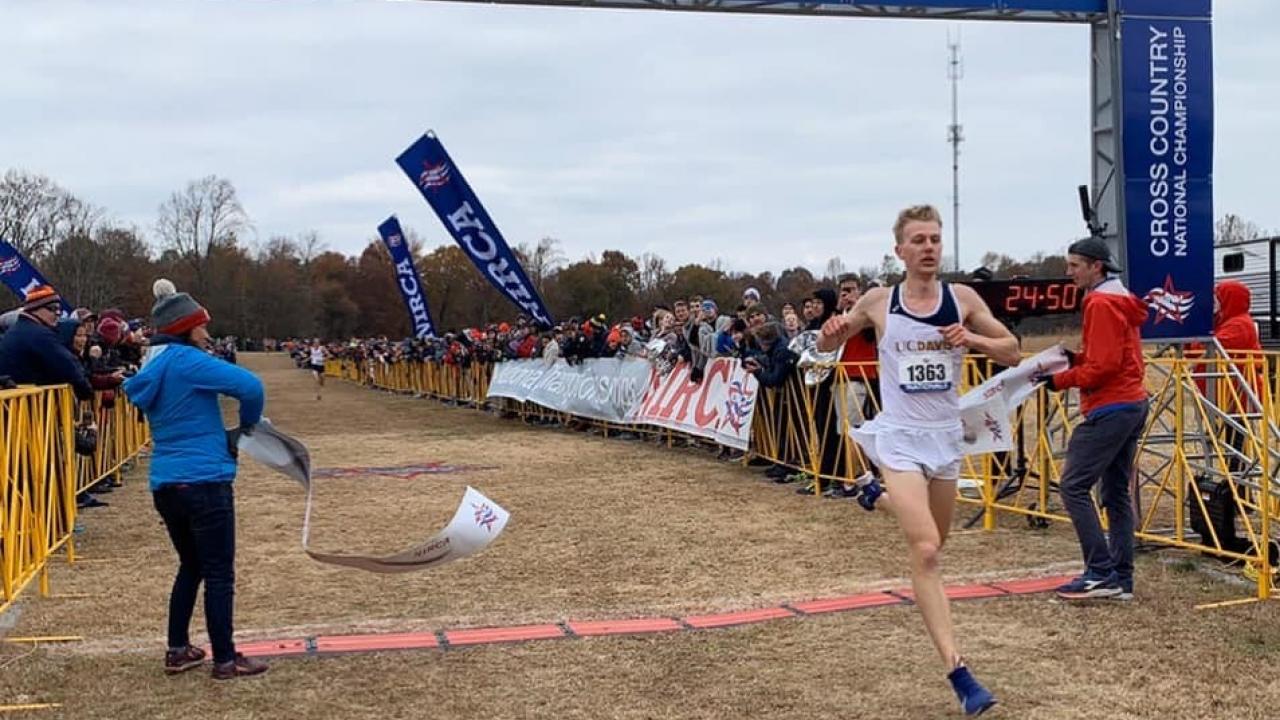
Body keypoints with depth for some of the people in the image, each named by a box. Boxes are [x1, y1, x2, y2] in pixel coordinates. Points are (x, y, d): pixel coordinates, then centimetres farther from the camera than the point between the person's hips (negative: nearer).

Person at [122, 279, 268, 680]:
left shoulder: (151, 369, 13)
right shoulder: (186, 361, -13)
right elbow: (250, 386, -21)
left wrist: (223, 437, 11)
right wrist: (247, 426, -2)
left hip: (165, 484, 8)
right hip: (204, 482, -8)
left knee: (191, 566, 22)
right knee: (219, 573, 1)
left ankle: (177, 651, 25)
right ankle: (225, 660, 7)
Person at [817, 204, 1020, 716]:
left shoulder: (963, 299, -2)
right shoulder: (878, 301, -4)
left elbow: (1011, 352, 3)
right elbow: (827, 345, 10)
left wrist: (973, 339, -17)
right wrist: (831, 331, -15)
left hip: (946, 435, 4)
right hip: (900, 437, -3)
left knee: (935, 543, 20)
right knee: (925, 552, -16)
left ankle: (880, 496, 49)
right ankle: (958, 672, -14)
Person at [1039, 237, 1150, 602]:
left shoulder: (1101, 303, -13)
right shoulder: (1121, 300, 19)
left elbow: (1103, 365, -18)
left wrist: (1060, 380, -10)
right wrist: (1076, 358, 11)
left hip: (1110, 408, -10)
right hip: (1133, 404, 11)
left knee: (1074, 485, -9)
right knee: (1117, 492, 10)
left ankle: (1100, 572, -11)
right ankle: (1122, 579, 11)